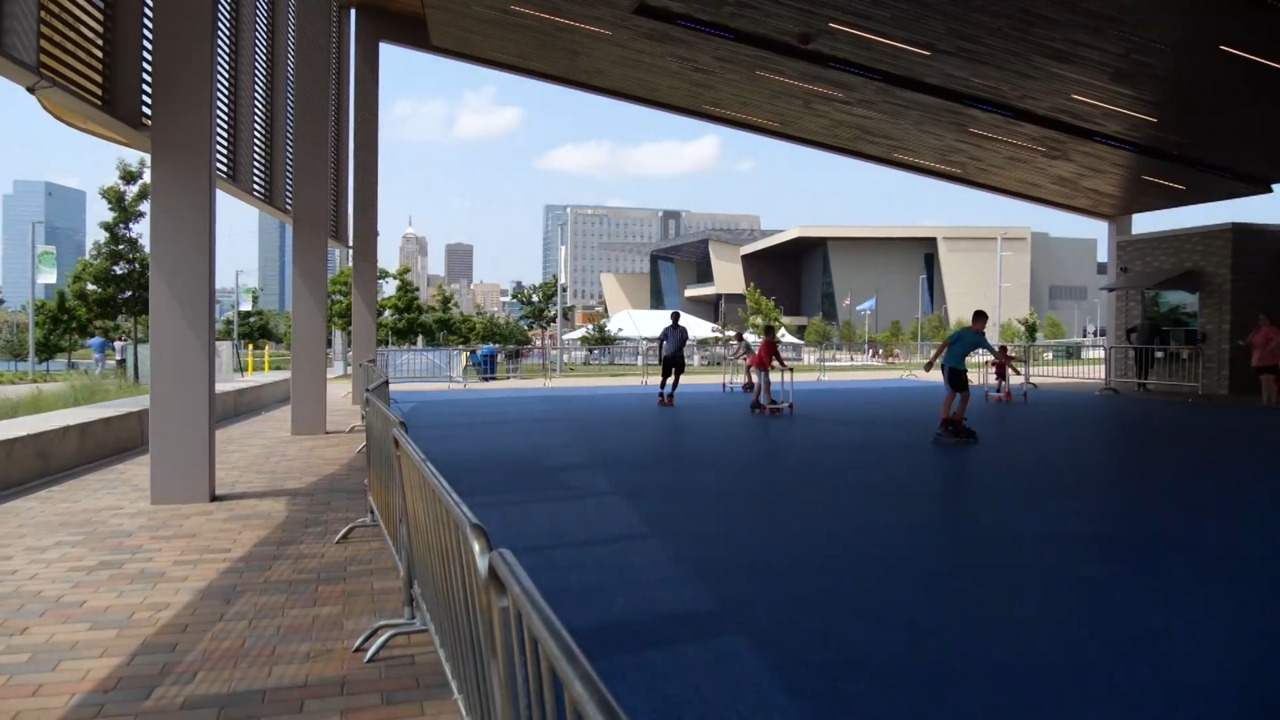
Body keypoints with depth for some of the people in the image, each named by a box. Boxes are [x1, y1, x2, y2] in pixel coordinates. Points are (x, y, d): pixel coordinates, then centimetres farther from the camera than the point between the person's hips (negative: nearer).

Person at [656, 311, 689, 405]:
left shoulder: (683, 329, 0)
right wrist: (660, 355, -7)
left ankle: (671, 394, 8)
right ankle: (660, 394, 12)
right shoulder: (666, 329, -1)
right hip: (667, 356, -1)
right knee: (665, 376, 0)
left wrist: (676, 351, -20)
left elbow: (684, 342, -7)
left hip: (679, 356, 1)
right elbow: (660, 342, 0)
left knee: (677, 376, -3)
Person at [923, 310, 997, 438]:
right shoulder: (963, 332, -15)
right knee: (952, 394, -13)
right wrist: (932, 361, -19)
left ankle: (957, 423, 17)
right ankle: (943, 425, -12)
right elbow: (944, 344, -15)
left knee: (965, 395, 8)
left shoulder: (980, 339, 6)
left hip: (960, 367, 8)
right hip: (949, 365, -8)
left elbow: (993, 351, 12)